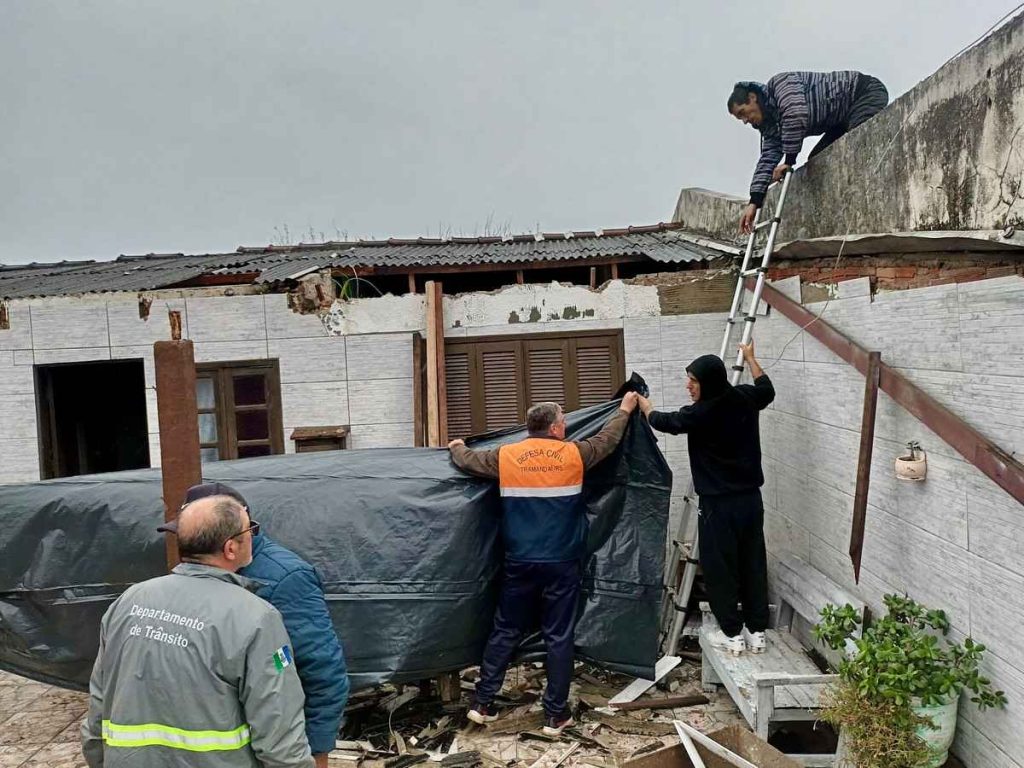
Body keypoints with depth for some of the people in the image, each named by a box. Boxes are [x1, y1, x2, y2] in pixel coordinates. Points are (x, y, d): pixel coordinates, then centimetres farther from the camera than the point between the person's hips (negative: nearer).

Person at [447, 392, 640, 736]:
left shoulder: (506, 456, 0)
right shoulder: (573, 454, -3)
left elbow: (468, 461, 15)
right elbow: (607, 439, 14)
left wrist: (456, 447, 38)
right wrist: (625, 409, 31)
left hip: (520, 563, 2)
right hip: (562, 563, -2)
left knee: (505, 632, 14)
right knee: (559, 637, 6)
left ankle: (482, 703, 19)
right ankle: (555, 714, 14)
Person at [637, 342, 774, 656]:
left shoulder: (701, 413, -17)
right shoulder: (744, 399, -1)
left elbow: (664, 421, 2)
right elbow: (767, 390, 25)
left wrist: (645, 406, 24)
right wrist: (750, 358, 38)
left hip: (719, 504, -6)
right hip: (750, 499, 6)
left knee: (720, 568, 6)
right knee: (753, 565, 13)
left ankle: (732, 634, 13)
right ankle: (757, 632, 21)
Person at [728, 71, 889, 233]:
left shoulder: (781, 83, -18)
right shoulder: (771, 123, 7)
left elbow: (796, 114, -34)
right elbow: (768, 158, 1)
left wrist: (789, 161, -27)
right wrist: (754, 202, -8)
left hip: (868, 92, -9)